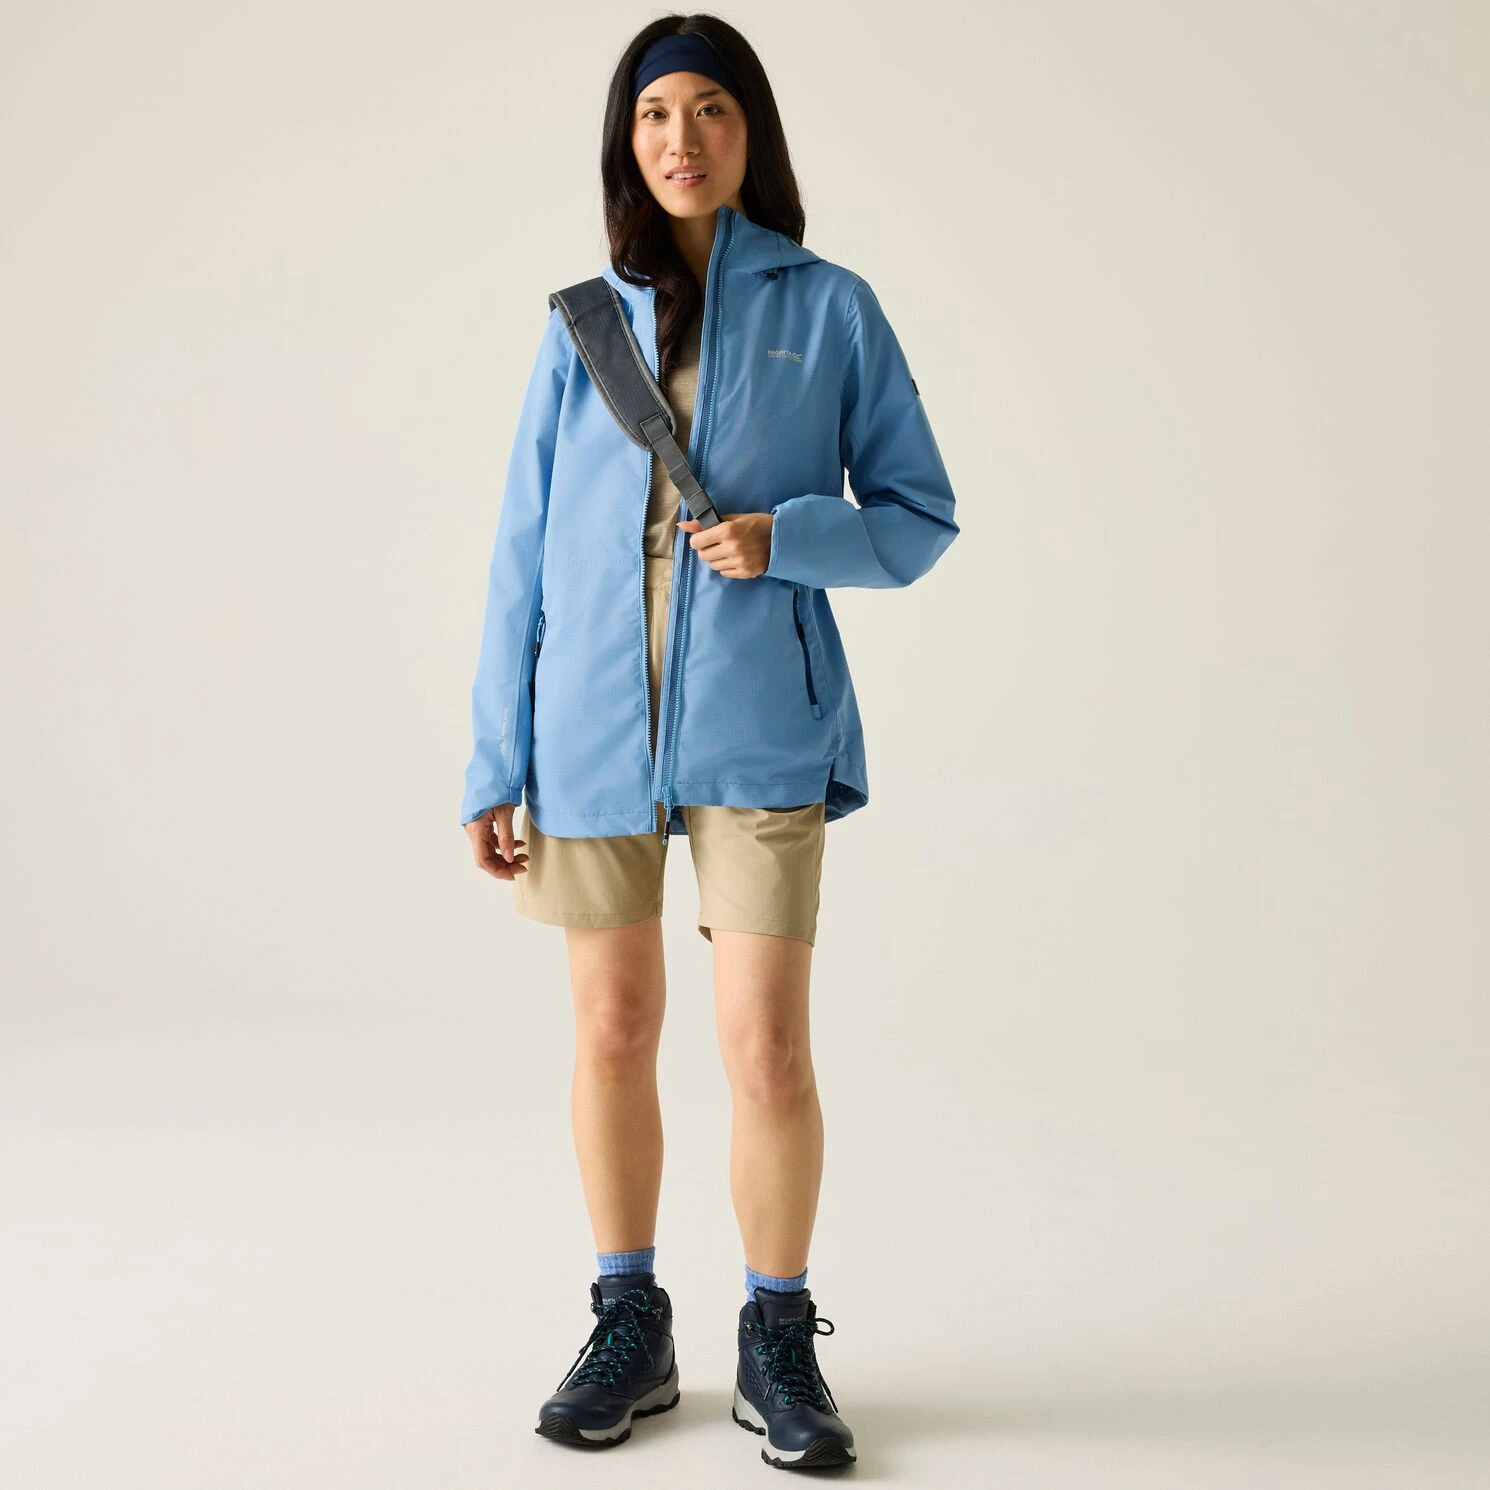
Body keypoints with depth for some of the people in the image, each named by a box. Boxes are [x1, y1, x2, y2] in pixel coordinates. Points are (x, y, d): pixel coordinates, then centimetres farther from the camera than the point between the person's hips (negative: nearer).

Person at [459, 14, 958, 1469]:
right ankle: (629, 1324, 28)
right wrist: (494, 761, 5)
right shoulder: (581, 324, 8)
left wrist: (785, 538, -15)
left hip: (759, 723, -2)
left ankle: (779, 1345, 18)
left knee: (767, 1049, -4)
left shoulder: (829, 309, 4)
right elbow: (525, 550, 8)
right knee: (613, 1032, 10)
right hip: (591, 721, 2)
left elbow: (919, 516, 5)